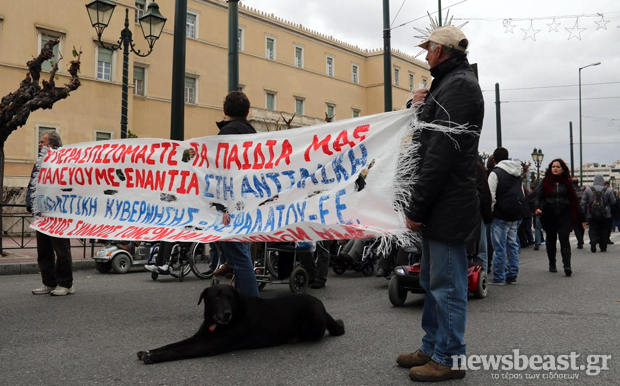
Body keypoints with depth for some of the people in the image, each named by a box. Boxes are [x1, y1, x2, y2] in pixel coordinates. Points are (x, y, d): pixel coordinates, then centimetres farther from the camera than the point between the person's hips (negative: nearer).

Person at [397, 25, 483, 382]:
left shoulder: (459, 85, -12)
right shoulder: (449, 84, 21)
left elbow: (442, 152, -20)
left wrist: (417, 206, -19)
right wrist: (422, 109, 8)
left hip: (447, 204, -11)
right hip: (439, 204, 11)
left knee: (447, 283, -2)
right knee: (433, 280, 17)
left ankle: (449, 359, 9)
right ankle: (432, 348, 28)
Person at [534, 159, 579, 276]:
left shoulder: (567, 182, 6)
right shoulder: (546, 181, 5)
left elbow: (573, 199, 9)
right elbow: (539, 196, 4)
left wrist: (574, 216, 5)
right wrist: (538, 207, -14)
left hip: (564, 215, -1)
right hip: (549, 215, 1)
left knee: (564, 239, -13)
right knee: (551, 240, 10)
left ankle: (567, 265, -18)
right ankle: (552, 265, 23)